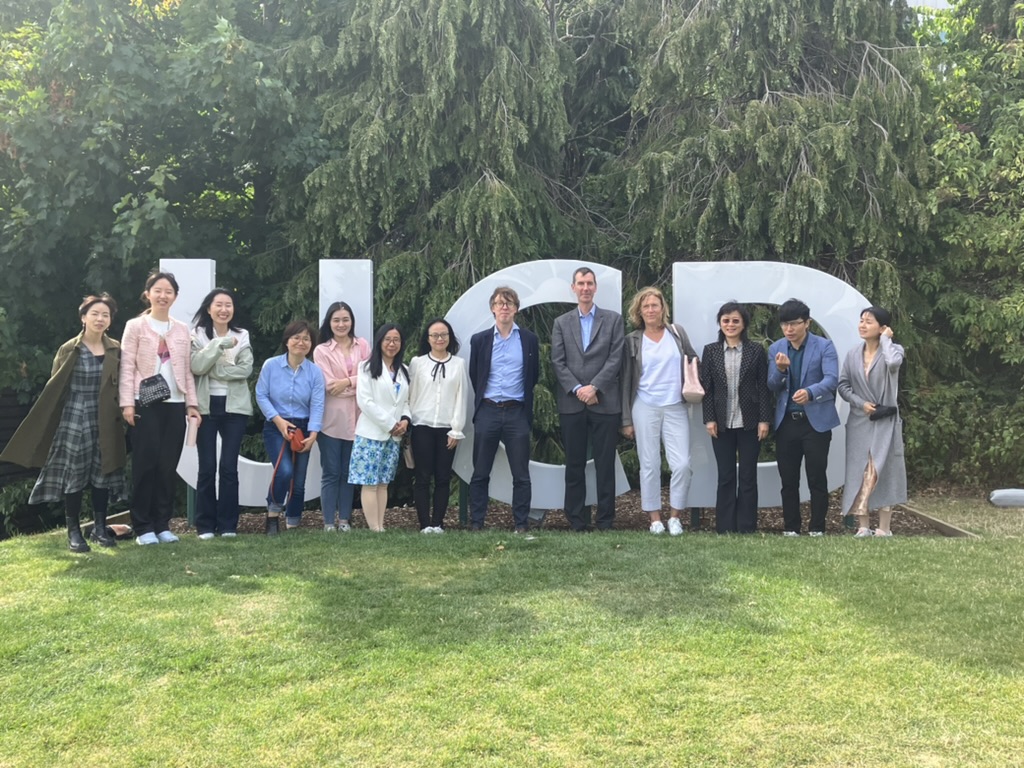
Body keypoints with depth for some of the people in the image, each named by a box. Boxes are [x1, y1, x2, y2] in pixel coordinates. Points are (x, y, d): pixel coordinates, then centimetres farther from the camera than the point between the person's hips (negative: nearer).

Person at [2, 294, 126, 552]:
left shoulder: (116, 350, 5)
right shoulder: (68, 350, -3)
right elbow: (53, 388, -3)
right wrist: (41, 425, -5)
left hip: (105, 423, 3)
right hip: (74, 420, -3)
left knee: (103, 474, 7)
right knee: (73, 477, 0)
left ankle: (99, 527, 18)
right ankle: (74, 532, 9)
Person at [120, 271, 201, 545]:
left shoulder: (182, 330, 14)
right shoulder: (135, 326, 3)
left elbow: (187, 370, 14)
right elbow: (127, 367, -3)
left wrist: (192, 403, 6)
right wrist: (127, 402, -12)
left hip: (175, 404, 4)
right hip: (145, 404, -4)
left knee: (169, 465, 4)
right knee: (146, 463, -3)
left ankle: (162, 525, 12)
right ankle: (143, 527, 3)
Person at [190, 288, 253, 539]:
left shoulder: (242, 336, 8)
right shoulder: (198, 335, 4)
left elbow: (246, 369, -5)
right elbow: (196, 367, -12)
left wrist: (215, 370, -13)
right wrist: (220, 344, -21)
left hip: (234, 407, 1)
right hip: (206, 407, -1)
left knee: (229, 467, 1)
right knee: (207, 467, 0)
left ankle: (228, 524, 7)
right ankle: (205, 524, 8)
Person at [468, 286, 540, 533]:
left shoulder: (529, 340, 4)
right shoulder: (479, 340, 4)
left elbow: (534, 376, 12)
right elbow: (474, 376, 13)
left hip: (517, 413, 0)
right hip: (487, 412, 0)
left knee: (521, 475, 1)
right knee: (480, 473, 4)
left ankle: (522, 525, 8)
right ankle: (476, 523, 11)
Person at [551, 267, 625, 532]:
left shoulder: (613, 319, 7)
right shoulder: (561, 323, 12)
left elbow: (616, 358, -1)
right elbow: (558, 362, 4)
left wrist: (594, 387, -11)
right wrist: (577, 389, -9)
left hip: (605, 403, -1)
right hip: (571, 404, 2)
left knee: (605, 464, 1)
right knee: (574, 465, 5)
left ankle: (606, 521, 7)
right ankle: (576, 521, 11)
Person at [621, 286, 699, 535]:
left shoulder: (677, 333, 7)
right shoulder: (632, 341, 3)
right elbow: (626, 381, 4)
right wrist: (626, 419, 2)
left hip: (676, 408, 1)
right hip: (645, 408, -1)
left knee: (682, 464, -7)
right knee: (649, 465, 2)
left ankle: (675, 516, 9)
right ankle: (655, 518, 12)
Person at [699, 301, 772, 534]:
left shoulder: (756, 351, 2)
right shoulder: (710, 351, 5)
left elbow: (764, 387, 0)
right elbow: (706, 387, 4)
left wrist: (764, 420, -5)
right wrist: (709, 419, -4)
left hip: (749, 423, -1)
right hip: (722, 424, 1)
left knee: (748, 477, 5)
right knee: (725, 477, 5)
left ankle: (746, 529, 11)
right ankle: (725, 528, 11)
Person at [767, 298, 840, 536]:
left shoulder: (824, 346, -5)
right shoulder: (776, 349, 6)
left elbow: (832, 379, -19)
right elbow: (771, 386, 4)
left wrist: (810, 392, -39)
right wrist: (780, 369, -18)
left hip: (816, 421, -3)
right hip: (786, 423, 4)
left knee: (817, 479, 1)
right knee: (788, 480, 8)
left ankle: (817, 530, 10)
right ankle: (790, 529, 16)